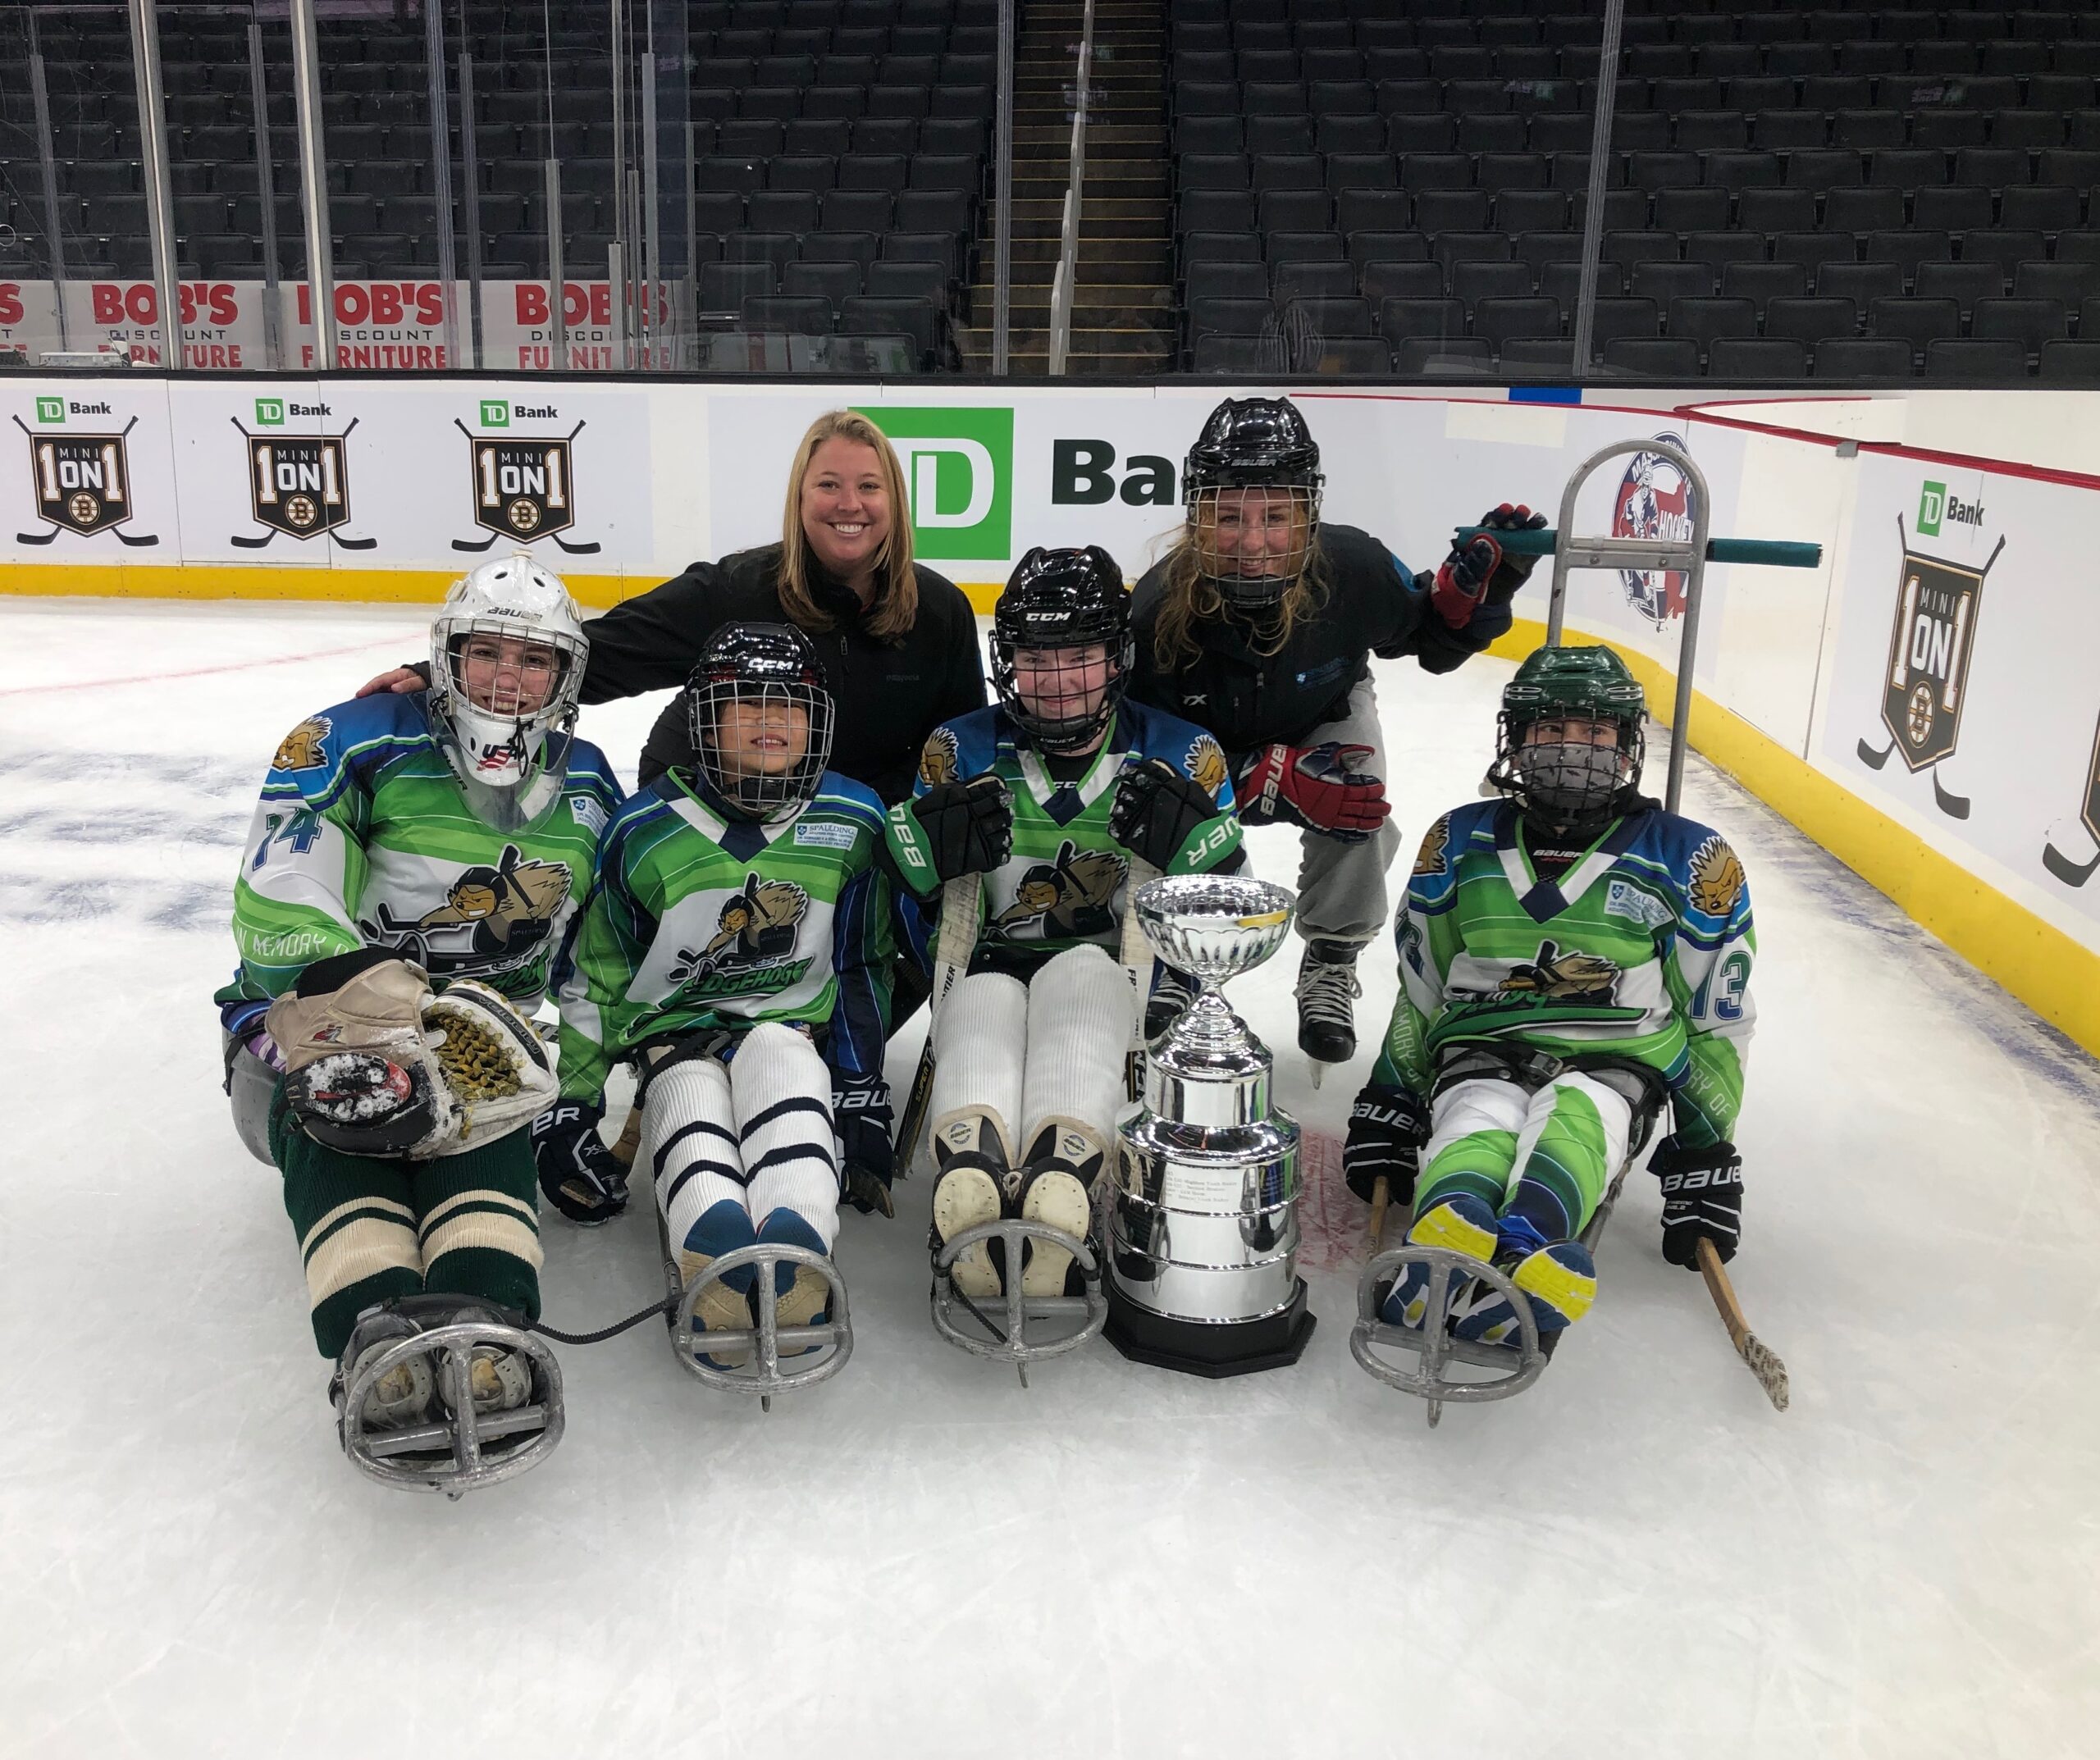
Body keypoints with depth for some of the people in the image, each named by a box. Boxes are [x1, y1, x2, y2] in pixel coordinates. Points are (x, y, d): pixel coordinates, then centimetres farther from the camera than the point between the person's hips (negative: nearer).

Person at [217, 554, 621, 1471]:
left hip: (483, 1021, 2)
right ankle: (375, 1330, -57)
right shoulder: (358, 743, -6)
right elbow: (278, 905, -19)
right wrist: (369, 1001, -34)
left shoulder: (587, 788, 10)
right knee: (335, 1116, -34)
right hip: (312, 1011, -2)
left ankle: (486, 1324, -55)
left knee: (487, 1116, -31)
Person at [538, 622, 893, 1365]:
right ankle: (713, 1264, -65)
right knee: (689, 1101, -34)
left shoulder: (852, 822, 3)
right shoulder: (644, 831, -1)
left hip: (790, 1030, 0)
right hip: (673, 1035, 0)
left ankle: (796, 1249, -62)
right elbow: (591, 981, 6)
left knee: (780, 1060, -35)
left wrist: (863, 1101, 5)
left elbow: (861, 969, 10)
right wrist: (566, 1108, 2)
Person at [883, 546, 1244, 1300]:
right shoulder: (962, 752, 9)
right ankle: (972, 1179, -62)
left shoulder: (1179, 756, 5)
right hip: (993, 962, 1)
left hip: (1119, 967, -1)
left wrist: (1185, 834, -16)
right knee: (982, 1012, -35)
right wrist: (930, 838, -13)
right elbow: (894, 891, 10)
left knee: (1078, 980, -37)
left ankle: (1058, 1173, -60)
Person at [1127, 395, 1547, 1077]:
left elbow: (1432, 638, -11)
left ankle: (1330, 967, 1)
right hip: (1205, 736, 0)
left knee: (1356, 804, -26)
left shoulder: (1353, 568, -34)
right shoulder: (1159, 607, -36)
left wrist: (1480, 583, -33)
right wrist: (1279, 778, -38)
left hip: (1323, 715, 1)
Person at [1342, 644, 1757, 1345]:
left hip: (1617, 1059, -1)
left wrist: (1705, 1149, 6)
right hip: (1481, 1049, 1)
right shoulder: (1460, 843, 13)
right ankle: (1444, 1243, -67)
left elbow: (1716, 1016, 10)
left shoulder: (1687, 859, 7)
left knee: (1572, 1122, -38)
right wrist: (1388, 1101, 14)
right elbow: (1420, 989, 20)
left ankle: (1525, 1252, -67)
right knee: (1478, 1125, -35)